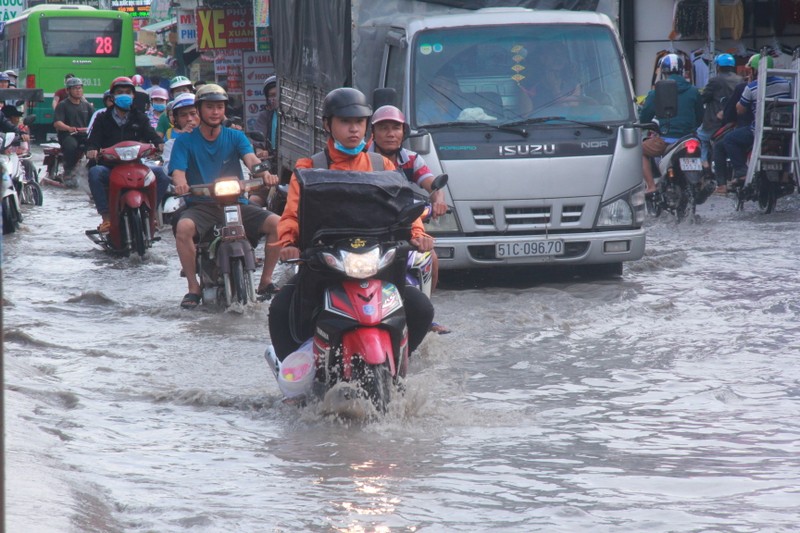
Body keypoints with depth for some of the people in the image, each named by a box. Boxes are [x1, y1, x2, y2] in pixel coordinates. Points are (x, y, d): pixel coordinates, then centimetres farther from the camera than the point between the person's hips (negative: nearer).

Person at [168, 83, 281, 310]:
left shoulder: (235, 137, 10)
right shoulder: (185, 141, 6)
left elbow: (250, 158, -8)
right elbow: (178, 170, -8)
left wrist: (264, 172, -31)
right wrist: (180, 183, -34)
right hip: (201, 205, -2)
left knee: (277, 223, -20)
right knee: (184, 227, -35)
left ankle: (266, 281, -4)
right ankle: (193, 288, -21)